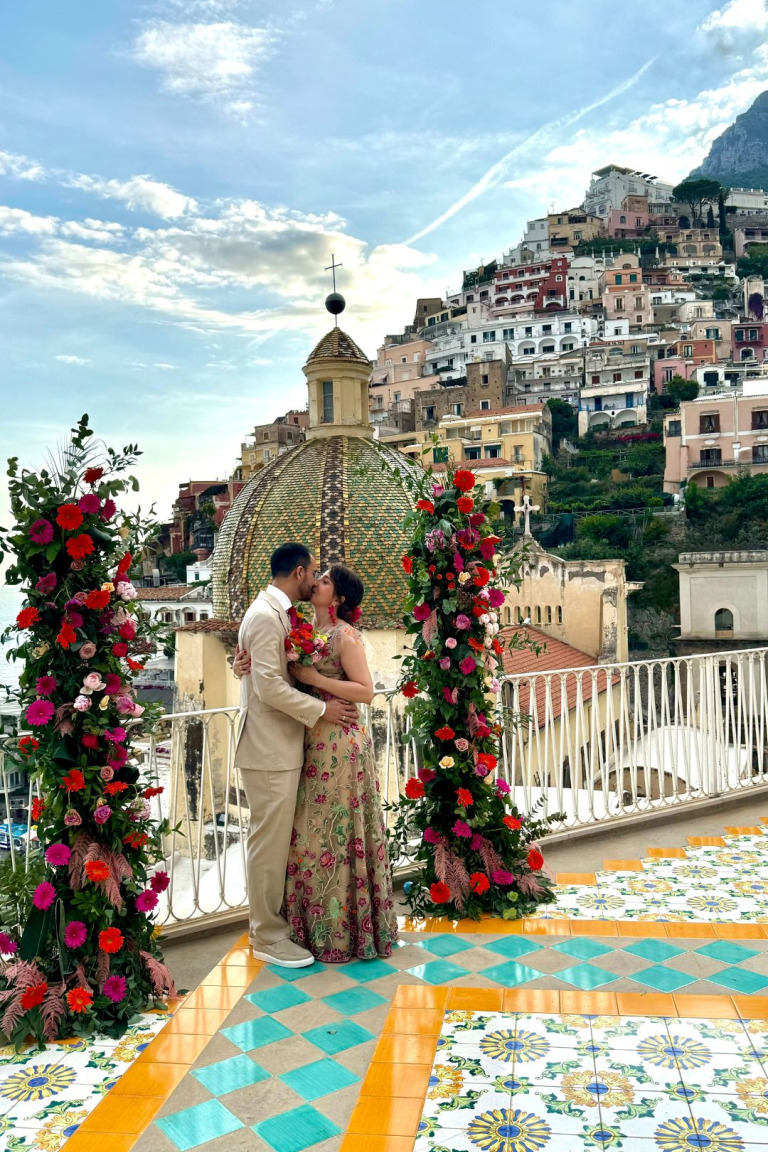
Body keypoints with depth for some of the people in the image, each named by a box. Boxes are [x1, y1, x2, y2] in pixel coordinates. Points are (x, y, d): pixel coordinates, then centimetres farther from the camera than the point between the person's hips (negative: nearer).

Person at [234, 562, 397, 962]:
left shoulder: (345, 635, -10)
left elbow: (365, 691, -15)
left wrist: (314, 679, -19)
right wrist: (252, 664, -7)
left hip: (339, 746, -7)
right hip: (313, 744, 7)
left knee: (333, 835, 0)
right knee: (311, 833, 13)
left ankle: (341, 931, 15)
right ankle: (317, 925, 26)